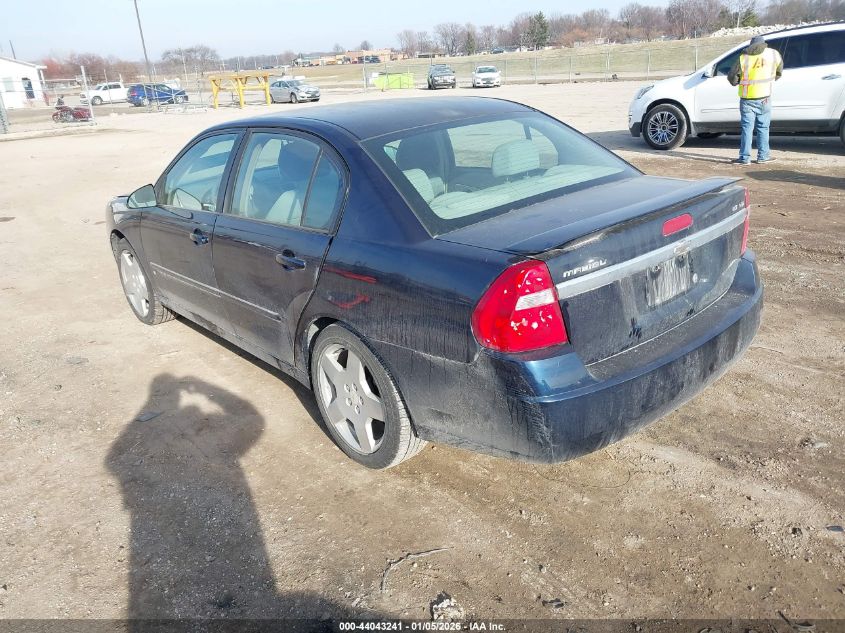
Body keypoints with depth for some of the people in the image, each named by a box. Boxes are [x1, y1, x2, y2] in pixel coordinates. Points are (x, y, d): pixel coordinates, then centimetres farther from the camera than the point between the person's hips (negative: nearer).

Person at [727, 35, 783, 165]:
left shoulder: (743, 57, -1)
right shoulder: (773, 54, 6)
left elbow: (732, 77, -2)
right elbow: (779, 72, 19)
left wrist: (738, 82, 18)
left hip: (747, 98, -1)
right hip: (764, 97, 1)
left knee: (747, 127, 3)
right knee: (763, 127, 10)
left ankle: (745, 157, 0)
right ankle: (763, 156, 13)